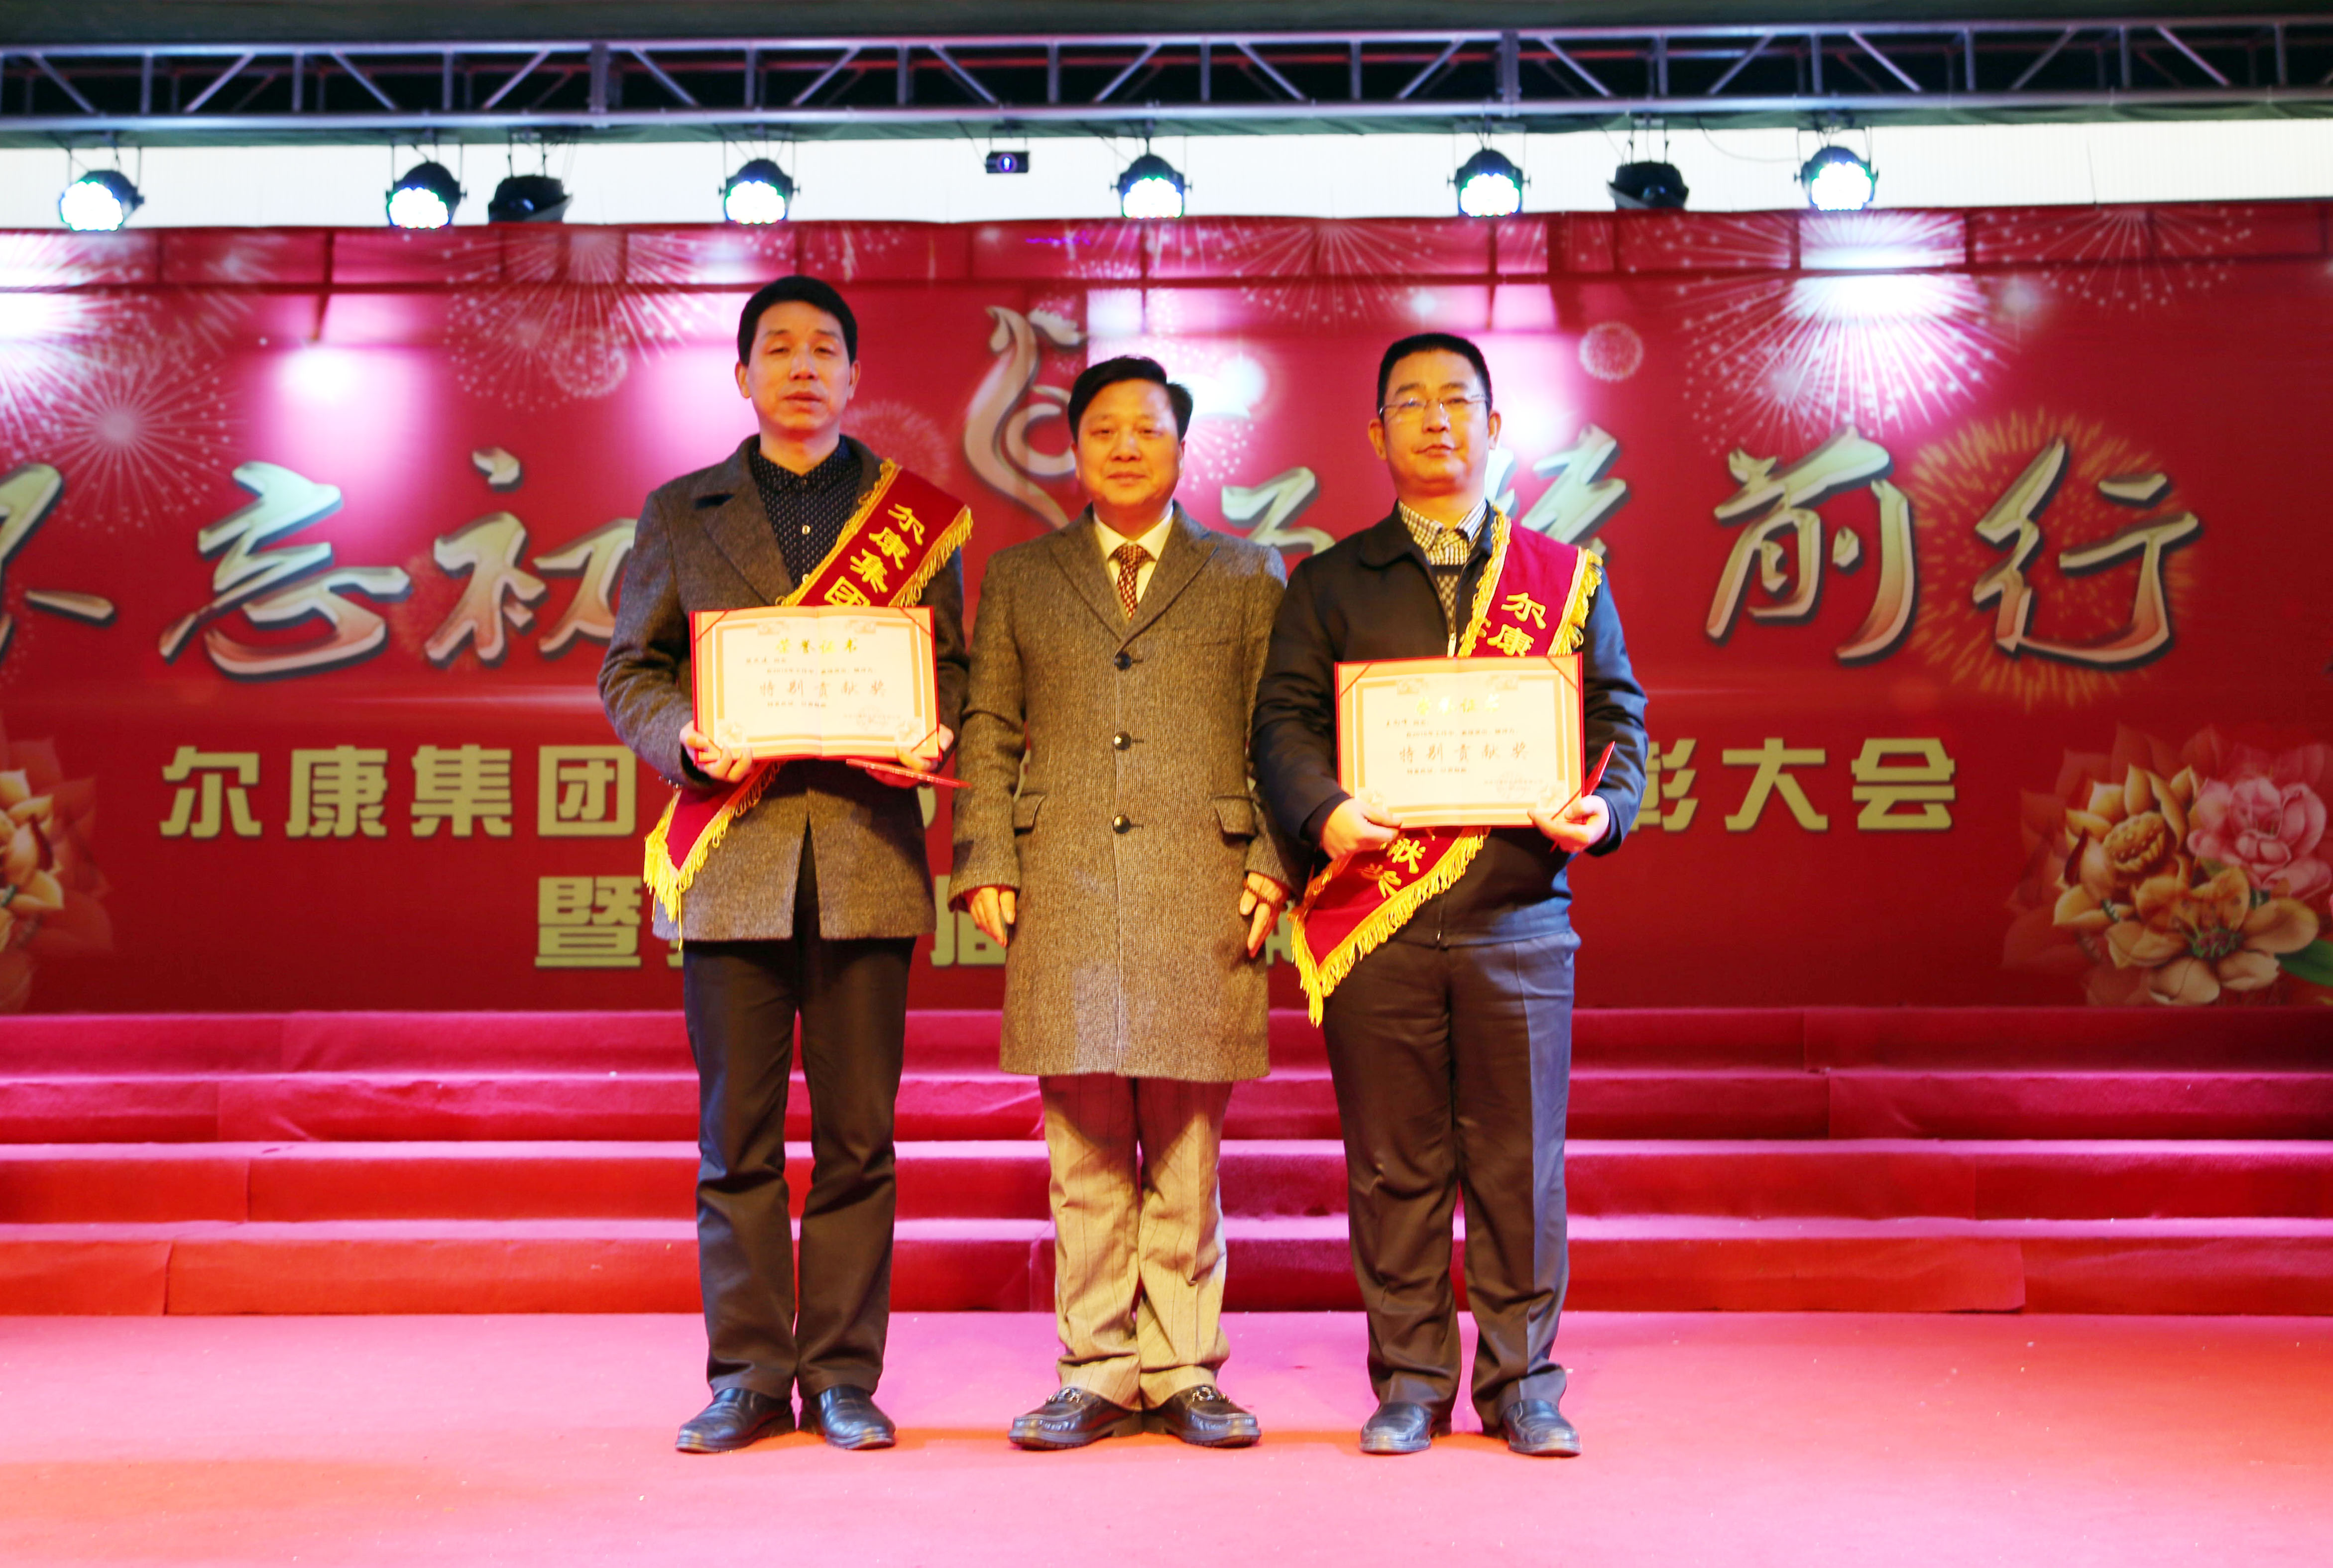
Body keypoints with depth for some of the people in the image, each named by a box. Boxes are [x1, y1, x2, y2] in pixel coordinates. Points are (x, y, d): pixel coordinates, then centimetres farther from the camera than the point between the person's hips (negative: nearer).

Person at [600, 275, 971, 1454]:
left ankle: (842, 1373, 13)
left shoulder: (918, 513, 12)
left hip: (868, 848, 0)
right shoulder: (679, 514, 13)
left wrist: (931, 740, -9)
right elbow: (629, 671, 12)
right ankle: (746, 1376, 14)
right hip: (734, 851, 1)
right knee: (736, 1134, 4)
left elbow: (948, 668, 12)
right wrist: (687, 739, -8)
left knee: (856, 1133, 3)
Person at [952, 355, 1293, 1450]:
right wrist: (985, 860, 1)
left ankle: (1183, 1371, 13)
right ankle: (1096, 1373, 12)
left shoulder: (1248, 577, 13)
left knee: (1187, 1148, 2)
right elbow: (988, 732, 12)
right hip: (1064, 898, 1)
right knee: (1085, 1147, 3)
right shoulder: (1019, 579, 16)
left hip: (1201, 898, -1)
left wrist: (1274, 860, -3)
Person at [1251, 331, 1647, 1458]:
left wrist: (1605, 810, -9)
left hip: (1519, 916, 1)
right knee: (1395, 1164, 5)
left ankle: (1523, 1383, 18)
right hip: (1376, 919, 0)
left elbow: (1619, 718, 11)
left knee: (1519, 1162, 5)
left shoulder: (1567, 579, 13)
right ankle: (1410, 1382, 18)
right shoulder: (1329, 584, 11)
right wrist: (1324, 813, -16)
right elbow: (1284, 722, 4)